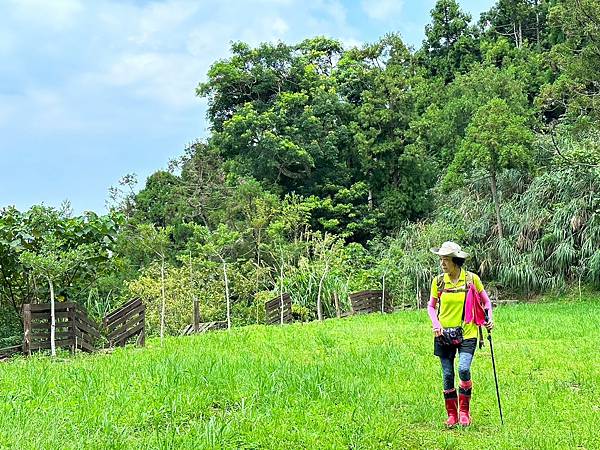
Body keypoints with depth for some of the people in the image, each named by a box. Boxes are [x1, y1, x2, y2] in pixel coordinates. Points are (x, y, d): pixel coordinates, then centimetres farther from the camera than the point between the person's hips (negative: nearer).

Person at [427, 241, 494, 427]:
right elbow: (431, 306, 11)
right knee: (447, 375, 4)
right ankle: (452, 415, 18)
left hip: (467, 333, -2)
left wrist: (489, 319, -6)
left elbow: (485, 301, 10)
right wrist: (436, 324, -5)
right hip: (444, 335, 2)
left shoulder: (471, 279, -4)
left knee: (464, 369, -18)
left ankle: (464, 411, 1)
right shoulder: (438, 281, 0)